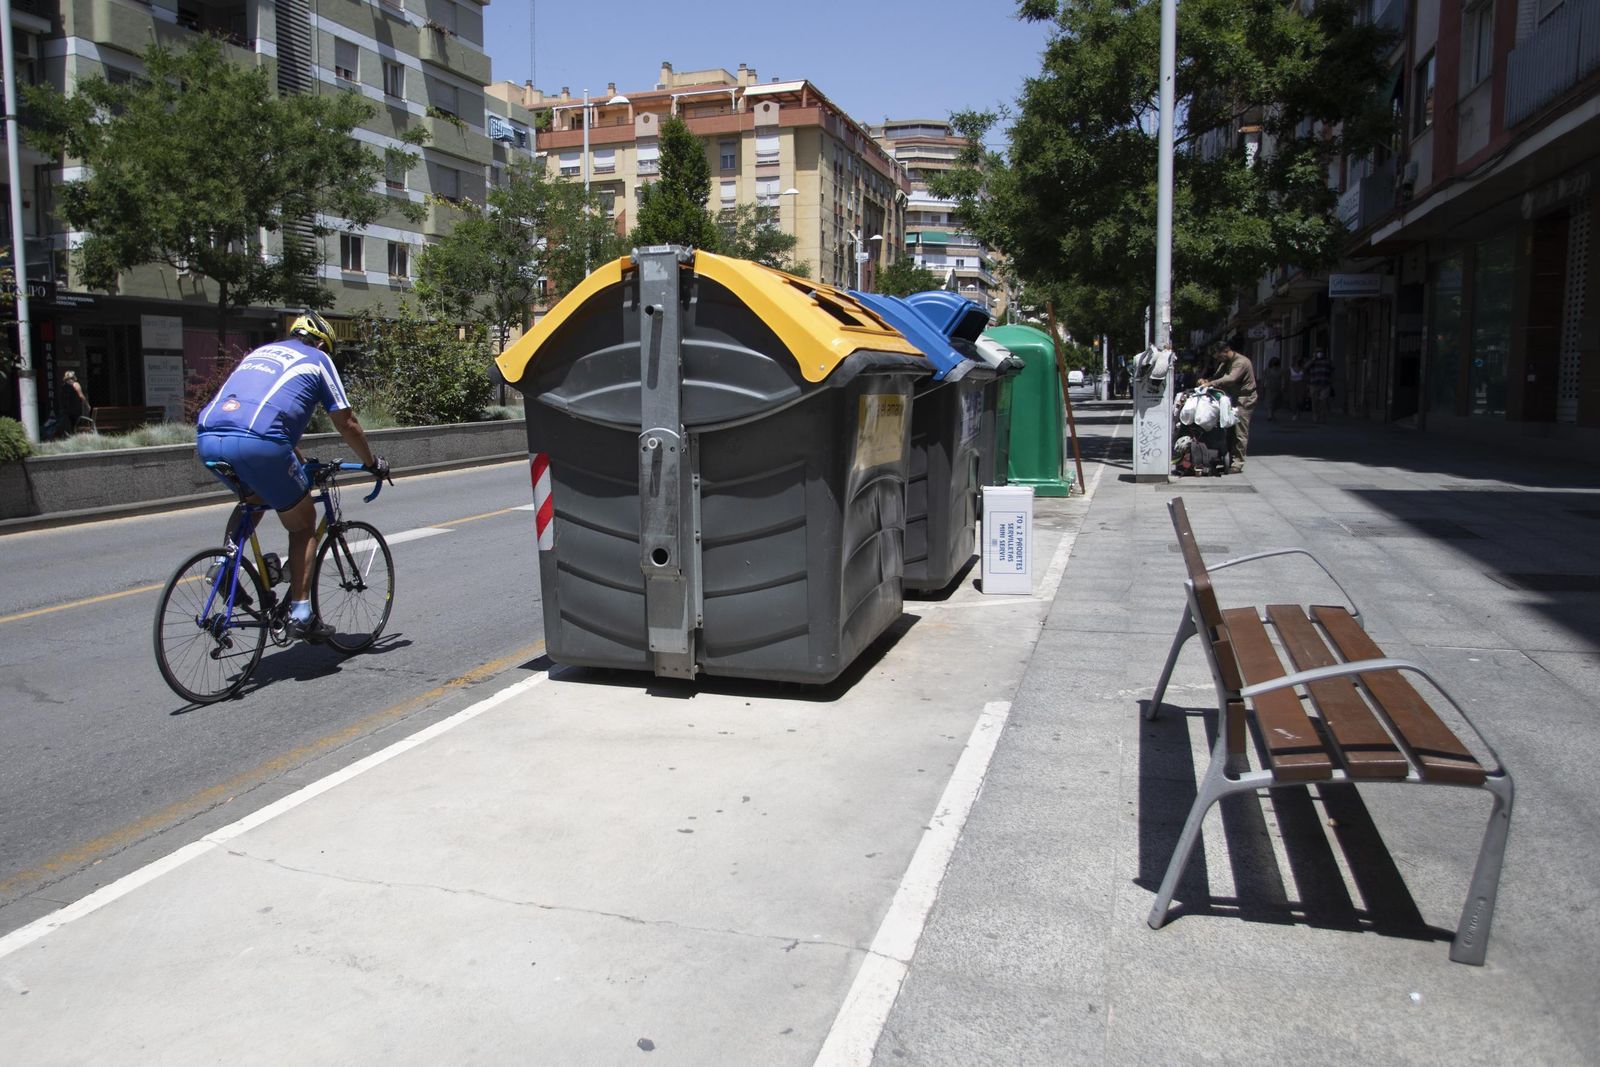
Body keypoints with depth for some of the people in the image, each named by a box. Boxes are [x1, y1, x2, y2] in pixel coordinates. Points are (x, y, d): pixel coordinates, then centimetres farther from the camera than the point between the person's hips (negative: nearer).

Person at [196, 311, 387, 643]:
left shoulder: (259, 352, 34)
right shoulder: (317, 360, 18)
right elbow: (346, 423, 17)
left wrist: (303, 463, 52)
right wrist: (373, 462, 32)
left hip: (207, 438, 6)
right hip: (258, 443, -6)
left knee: (255, 495, 36)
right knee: (303, 525, 13)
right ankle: (300, 614, 8)